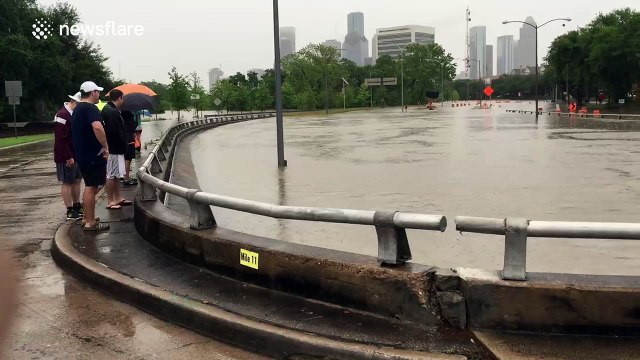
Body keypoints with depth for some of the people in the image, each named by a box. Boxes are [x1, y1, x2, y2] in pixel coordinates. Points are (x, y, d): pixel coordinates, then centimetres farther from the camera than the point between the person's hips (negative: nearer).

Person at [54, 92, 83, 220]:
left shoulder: (74, 114, 11)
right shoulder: (62, 115, -19)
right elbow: (60, 139, -24)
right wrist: (68, 157, -24)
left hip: (76, 155, 9)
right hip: (66, 157, -9)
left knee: (77, 181, 14)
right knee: (67, 183, -1)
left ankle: (77, 206, 23)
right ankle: (70, 211, 4)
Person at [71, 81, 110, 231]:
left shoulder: (77, 109, 17)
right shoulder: (91, 108, -15)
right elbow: (97, 127, -34)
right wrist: (105, 146, -25)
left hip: (83, 154, 10)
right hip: (92, 154, -10)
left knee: (90, 186, 18)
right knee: (91, 187, -5)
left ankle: (87, 218, 27)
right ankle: (90, 223, 0)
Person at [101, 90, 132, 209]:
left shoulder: (108, 110, 14)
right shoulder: (112, 112, -18)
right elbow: (115, 132, -24)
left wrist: (122, 145, 16)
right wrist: (123, 145, -14)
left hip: (115, 148, 10)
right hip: (114, 149, -10)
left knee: (116, 175, 16)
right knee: (111, 175, -3)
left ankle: (118, 198, 24)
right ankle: (110, 201, 4)